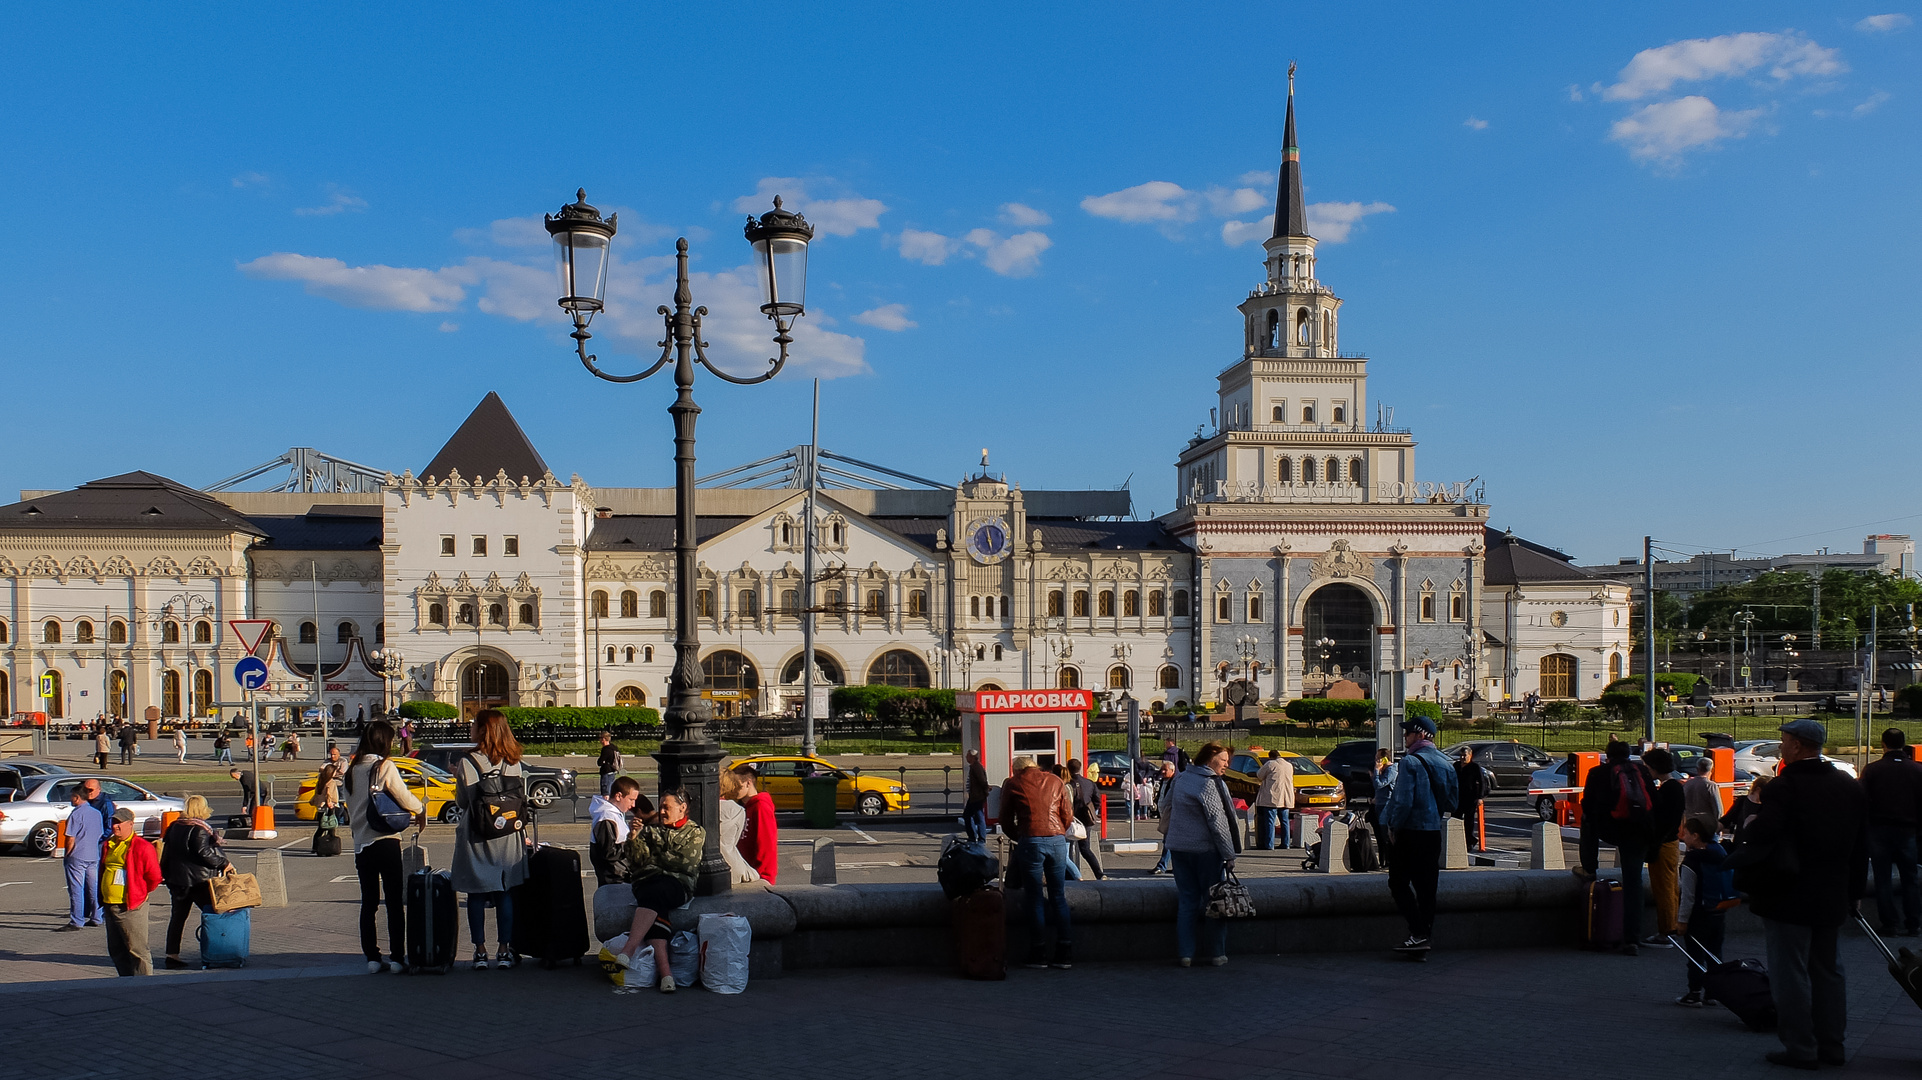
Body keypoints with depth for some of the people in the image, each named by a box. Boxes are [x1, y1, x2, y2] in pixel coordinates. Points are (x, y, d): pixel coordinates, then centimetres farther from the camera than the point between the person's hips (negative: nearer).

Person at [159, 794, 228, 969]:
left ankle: (172, 954, 8)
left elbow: (166, 850, 12)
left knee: (178, 916, 10)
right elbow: (204, 853, -19)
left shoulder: (174, 827, 8)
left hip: (177, 879, 7)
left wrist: (167, 875, 20)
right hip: (199, 880, -7)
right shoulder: (200, 829, -14)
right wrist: (224, 863, -10)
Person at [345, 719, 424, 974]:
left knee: (368, 903, 10)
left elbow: (350, 804, 13)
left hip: (360, 845, 5)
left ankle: (372, 958, 10)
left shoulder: (352, 770, 7)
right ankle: (397, 958, 1)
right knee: (395, 903, 1)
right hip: (386, 842, -5)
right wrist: (421, 810, 8)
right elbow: (404, 797, -10)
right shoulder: (384, 767, -10)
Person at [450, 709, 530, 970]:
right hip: (507, 840, 3)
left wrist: (458, 778, 12)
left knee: (476, 895, 7)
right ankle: (505, 951, 11)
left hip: (476, 840, -3)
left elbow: (461, 802, -4)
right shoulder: (513, 763, -2)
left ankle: (480, 951, 8)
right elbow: (522, 800, 4)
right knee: (505, 893, 9)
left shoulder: (467, 763, -12)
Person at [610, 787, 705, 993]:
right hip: (647, 881, 2)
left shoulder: (695, 833, 18)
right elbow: (637, 861, 16)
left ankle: (627, 951, -49)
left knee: (653, 894, -37)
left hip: (676, 884, -2)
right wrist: (635, 838, 0)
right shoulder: (651, 829, 27)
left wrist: (654, 859, 7)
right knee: (655, 909, -33)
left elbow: (687, 864, 4)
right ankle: (664, 971, -46)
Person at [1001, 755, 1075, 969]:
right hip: (1058, 839, 3)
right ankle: (1065, 955, 7)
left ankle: (1038, 955, 4)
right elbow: (1068, 814, 15)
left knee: (1035, 899, 4)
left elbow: (1006, 821, 12)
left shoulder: (1011, 784, 10)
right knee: (1059, 897, 8)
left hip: (1031, 840, -3)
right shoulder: (1055, 781, 17)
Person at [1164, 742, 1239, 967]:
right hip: (1206, 849, -7)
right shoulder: (1210, 783, -13)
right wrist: (1229, 854, -12)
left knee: (1186, 901, 9)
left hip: (1179, 848, 7)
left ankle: (1184, 953, 5)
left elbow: (1165, 809, 19)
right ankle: (1216, 953, 9)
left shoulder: (1180, 780, 10)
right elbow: (1218, 822, -16)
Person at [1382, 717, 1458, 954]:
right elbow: (1453, 802, 14)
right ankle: (1426, 933, 13)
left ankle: (1418, 934, -12)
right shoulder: (1446, 764, 10)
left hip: (1410, 831, -7)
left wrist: (1393, 827, -9)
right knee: (1426, 886, 12)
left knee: (1399, 884, -1)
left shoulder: (1410, 763, -15)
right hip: (1434, 833, 8)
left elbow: (1403, 801, -21)